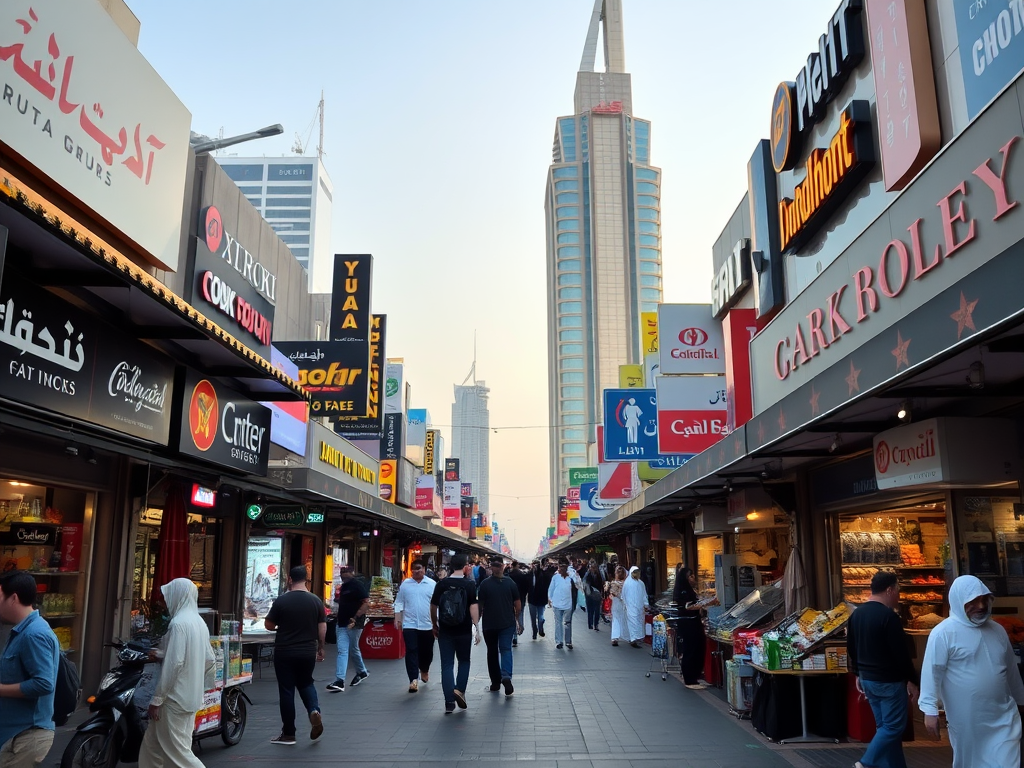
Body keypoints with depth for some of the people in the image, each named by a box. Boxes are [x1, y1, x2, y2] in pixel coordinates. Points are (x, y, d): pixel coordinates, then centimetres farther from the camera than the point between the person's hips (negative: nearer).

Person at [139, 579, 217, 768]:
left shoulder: (179, 623, -16)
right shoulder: (199, 622, 11)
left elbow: (173, 663, -21)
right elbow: (210, 660, 14)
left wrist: (156, 699, -15)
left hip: (176, 697, -9)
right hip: (191, 696, 9)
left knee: (177, 751, -2)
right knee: (152, 744, 17)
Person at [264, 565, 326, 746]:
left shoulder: (281, 600, -11)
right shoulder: (316, 601, -3)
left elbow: (268, 625, -2)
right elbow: (322, 628, 1)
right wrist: (320, 648, 14)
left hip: (284, 653, -3)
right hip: (308, 652, 3)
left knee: (286, 690, 7)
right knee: (306, 683, 23)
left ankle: (288, 734, 13)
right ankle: (314, 710, -2)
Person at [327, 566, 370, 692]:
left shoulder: (357, 586, -12)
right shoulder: (343, 586, 14)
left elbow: (366, 603, -18)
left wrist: (355, 618, -24)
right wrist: (337, 599, 9)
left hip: (354, 624, -7)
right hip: (342, 623, 7)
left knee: (353, 649, 7)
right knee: (342, 651, 0)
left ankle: (362, 672, 27)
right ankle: (339, 681, -1)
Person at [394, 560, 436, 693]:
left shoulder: (432, 584, 1)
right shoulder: (405, 584, 5)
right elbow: (399, 603, 7)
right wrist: (397, 619, -1)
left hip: (427, 625, 0)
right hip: (409, 625, 0)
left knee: (427, 652, 12)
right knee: (411, 652, -8)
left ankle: (424, 670, 40)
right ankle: (413, 680, -9)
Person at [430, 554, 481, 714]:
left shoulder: (441, 584, -1)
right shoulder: (470, 584, -7)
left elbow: (433, 607, 3)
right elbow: (473, 607, -13)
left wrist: (435, 626, 16)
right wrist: (477, 628, -12)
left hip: (445, 631, 1)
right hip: (464, 631, -1)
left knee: (447, 665, 6)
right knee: (464, 661, 19)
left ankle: (449, 702, 4)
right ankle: (460, 690, 1)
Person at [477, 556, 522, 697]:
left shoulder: (484, 584, -6)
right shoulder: (510, 583, -3)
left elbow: (480, 605, -5)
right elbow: (518, 605, 0)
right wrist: (518, 619, 15)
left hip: (489, 623, 0)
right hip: (507, 623, 0)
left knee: (492, 652, 12)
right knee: (506, 649, 0)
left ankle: (495, 682, 17)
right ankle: (506, 676, -23)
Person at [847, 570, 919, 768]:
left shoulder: (857, 613, 8)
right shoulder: (888, 616, -19)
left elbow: (851, 647, 15)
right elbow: (901, 653, -18)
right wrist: (912, 680, -10)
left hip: (868, 679, 8)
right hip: (889, 681, -8)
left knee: (884, 726, 14)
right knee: (893, 726, 0)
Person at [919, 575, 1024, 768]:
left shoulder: (998, 630, 8)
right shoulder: (944, 632, -13)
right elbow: (932, 671, -15)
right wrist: (930, 710, -19)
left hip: (1003, 715, 5)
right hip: (967, 719, -4)